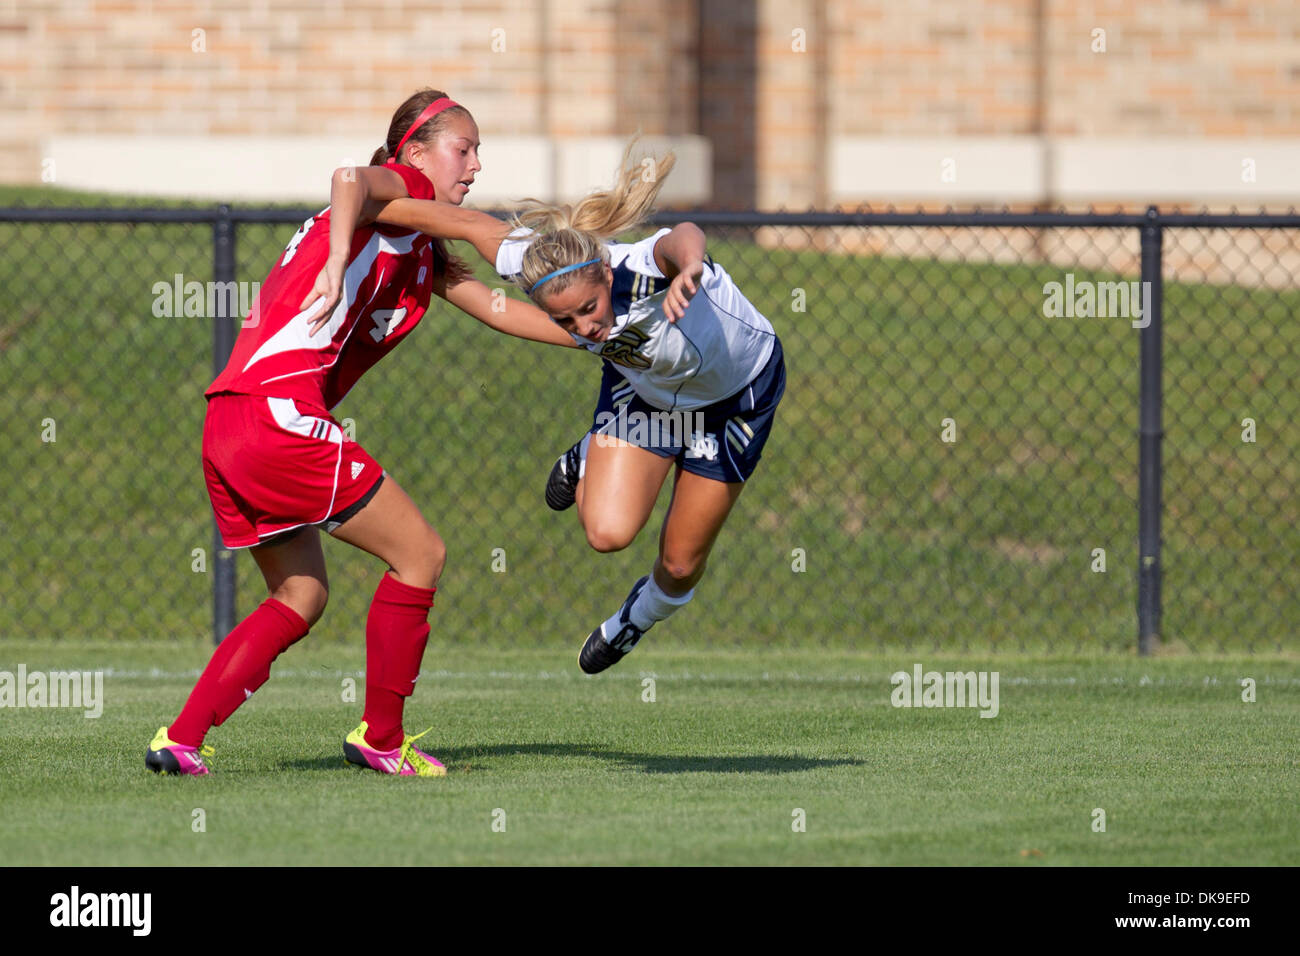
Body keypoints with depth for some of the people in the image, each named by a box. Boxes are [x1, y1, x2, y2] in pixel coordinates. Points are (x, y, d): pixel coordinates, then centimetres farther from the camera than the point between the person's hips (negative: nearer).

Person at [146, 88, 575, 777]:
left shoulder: (423, 250, 28)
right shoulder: (406, 187, 1)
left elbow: (497, 310, 33)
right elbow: (351, 181, -22)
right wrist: (337, 263, -37)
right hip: (283, 412, -10)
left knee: (300, 597, 20)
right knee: (419, 553, 1)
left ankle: (181, 739, 11)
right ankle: (381, 739, 8)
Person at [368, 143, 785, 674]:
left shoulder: (644, 270, -46)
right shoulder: (537, 266, -31)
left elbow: (682, 239, -69)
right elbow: (467, 223, -17)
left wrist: (688, 268, -93)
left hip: (737, 391, -3)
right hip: (643, 387, 3)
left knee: (681, 564, 5)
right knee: (608, 531, -16)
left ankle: (641, 614, 41)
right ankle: (588, 462, 19)